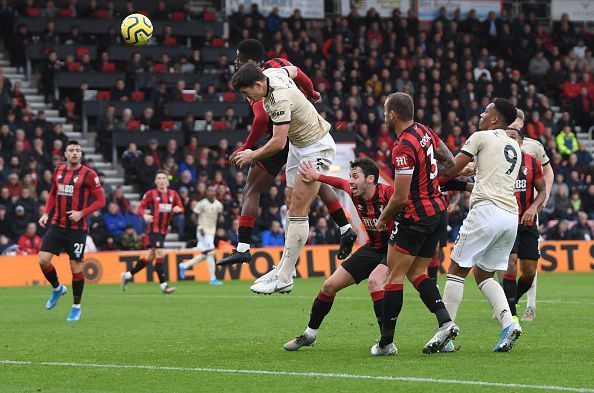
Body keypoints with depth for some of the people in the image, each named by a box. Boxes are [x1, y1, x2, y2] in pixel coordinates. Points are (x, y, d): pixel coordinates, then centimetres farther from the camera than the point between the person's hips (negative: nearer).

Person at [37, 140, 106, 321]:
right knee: (43, 259, -8)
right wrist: (46, 213, 8)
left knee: (76, 267, 0)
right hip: (57, 224, 4)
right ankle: (57, 288, 21)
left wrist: (81, 213, -17)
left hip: (77, 227, -4)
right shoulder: (58, 170, 7)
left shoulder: (89, 175, -8)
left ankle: (76, 306, 16)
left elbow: (100, 200, -6)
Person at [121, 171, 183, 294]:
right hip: (153, 229, -6)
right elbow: (140, 207, -3)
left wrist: (178, 209, -12)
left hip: (164, 230, 6)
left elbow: (181, 208, 12)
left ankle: (127, 275, 29)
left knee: (150, 257, 13)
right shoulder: (151, 193, -2)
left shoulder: (173, 194, 9)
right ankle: (163, 285, -15)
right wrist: (145, 215, -24)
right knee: (160, 254, -16)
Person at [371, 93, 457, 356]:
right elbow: (449, 162, 19)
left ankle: (386, 342, 1)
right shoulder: (425, 132, 5)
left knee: (394, 275, -1)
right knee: (416, 273, 16)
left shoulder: (403, 149, -22)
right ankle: (445, 322, 1)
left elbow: (400, 198, -21)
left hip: (416, 216, -9)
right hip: (437, 209, 9)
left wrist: (383, 219, -4)